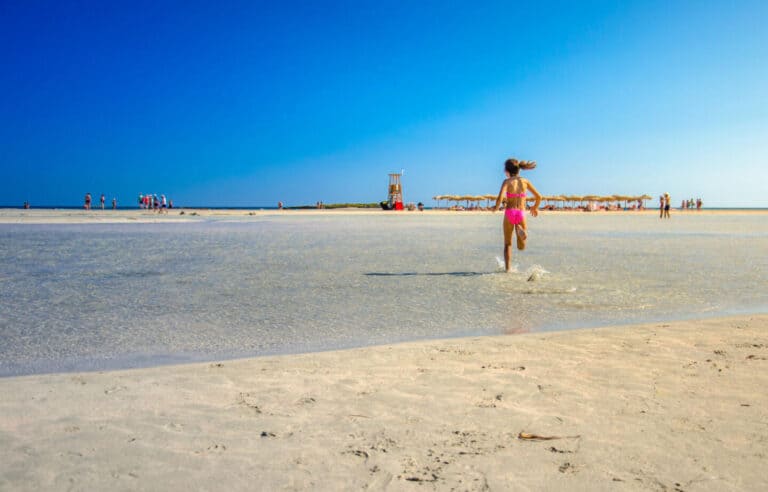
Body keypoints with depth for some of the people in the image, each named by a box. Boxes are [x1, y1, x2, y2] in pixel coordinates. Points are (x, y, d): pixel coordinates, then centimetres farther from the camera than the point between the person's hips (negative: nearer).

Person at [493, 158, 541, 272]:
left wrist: (496, 207, 0)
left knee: (507, 244, 15)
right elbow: (538, 196, 7)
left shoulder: (507, 181, -3)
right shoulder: (525, 181, 7)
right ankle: (521, 231, -21)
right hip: (521, 214, 2)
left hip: (509, 213, -2)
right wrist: (535, 207, 25)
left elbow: (500, 197, -19)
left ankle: (507, 268, 6)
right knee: (521, 247, 11)